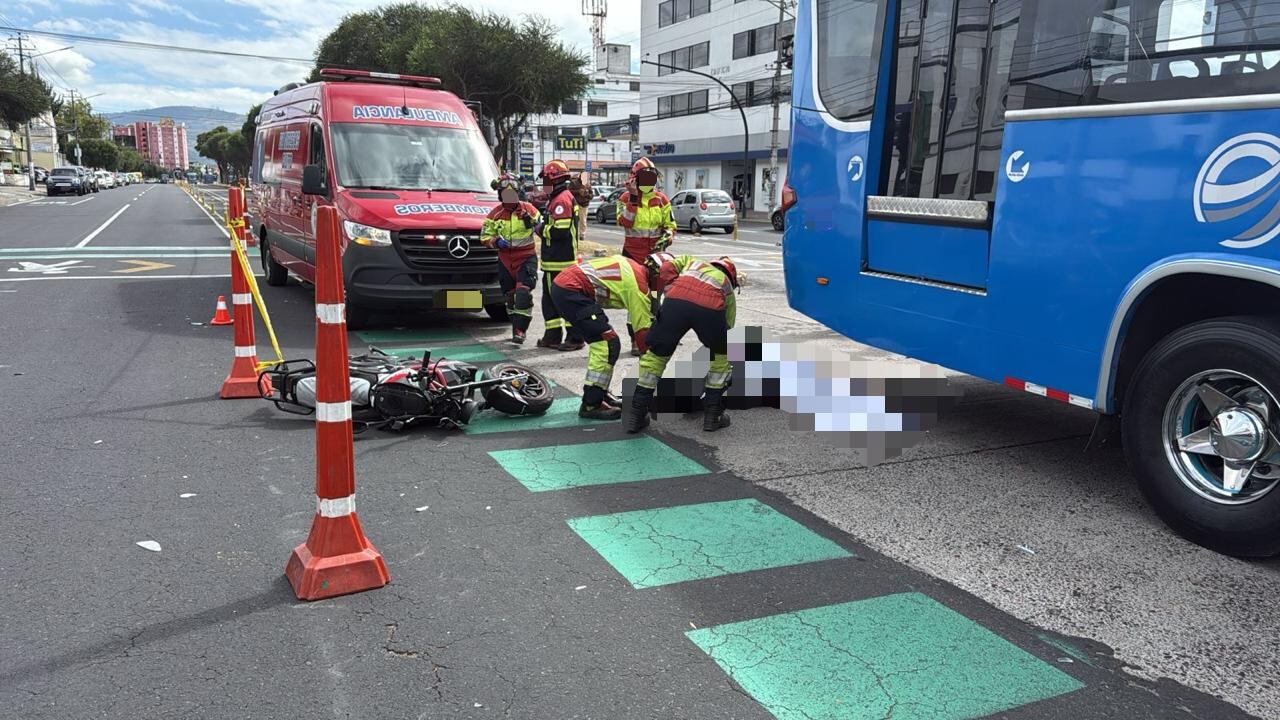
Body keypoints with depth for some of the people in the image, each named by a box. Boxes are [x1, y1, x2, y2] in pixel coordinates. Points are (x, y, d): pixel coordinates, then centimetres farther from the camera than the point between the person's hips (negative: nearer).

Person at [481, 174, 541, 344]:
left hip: (526, 258, -3)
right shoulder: (495, 214, 3)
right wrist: (496, 242, -16)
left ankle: (519, 330, -16)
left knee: (523, 293, -17)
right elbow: (485, 236, 5)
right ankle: (517, 328, 25)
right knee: (511, 295, 11)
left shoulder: (528, 209, -2)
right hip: (505, 260, 3)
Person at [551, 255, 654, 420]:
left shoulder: (634, 267, 14)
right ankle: (591, 405, -9)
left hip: (562, 284, 10)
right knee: (608, 343, -11)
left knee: (601, 341, 17)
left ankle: (600, 394, 26)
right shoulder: (637, 284, -12)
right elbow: (643, 331, -10)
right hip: (569, 290, -10)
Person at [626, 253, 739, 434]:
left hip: (676, 301, 0)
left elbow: (667, 268, 17)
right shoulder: (727, 287, 39)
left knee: (656, 354, 19)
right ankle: (713, 415, 26)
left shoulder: (690, 261, 41)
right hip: (710, 308, 0)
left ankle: (636, 415, 20)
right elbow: (727, 329, 41)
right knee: (721, 356, 27)